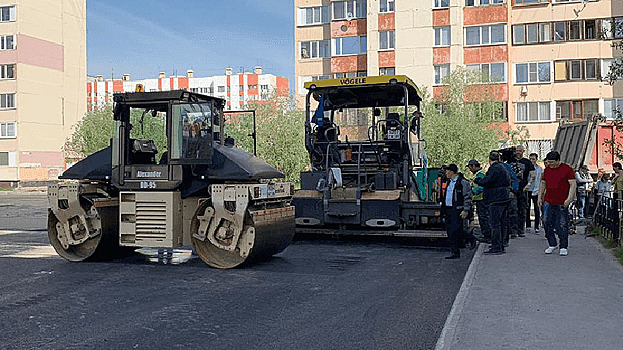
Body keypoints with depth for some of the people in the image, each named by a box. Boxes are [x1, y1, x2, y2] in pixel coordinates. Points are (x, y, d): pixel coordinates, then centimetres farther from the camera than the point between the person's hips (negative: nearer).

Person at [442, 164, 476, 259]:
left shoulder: (463, 182, -8)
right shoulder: (449, 182, 17)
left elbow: (468, 197, -10)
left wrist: (466, 210, -16)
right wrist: (444, 210, 21)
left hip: (457, 210, -8)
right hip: (448, 210, 8)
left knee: (456, 230, -13)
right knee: (450, 233, 4)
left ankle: (471, 239, 15)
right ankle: (455, 253, 8)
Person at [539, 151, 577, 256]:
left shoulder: (567, 169, -4)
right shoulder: (547, 170, 11)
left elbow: (573, 185, -7)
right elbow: (543, 184, 20)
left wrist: (569, 198, -15)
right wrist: (540, 197, 15)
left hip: (562, 203, -5)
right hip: (548, 202, 5)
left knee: (562, 225, -1)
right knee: (547, 223, 3)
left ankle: (563, 247, 10)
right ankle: (552, 244, 17)